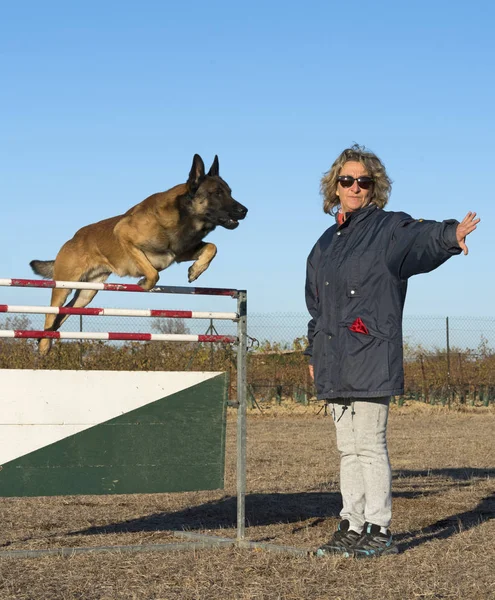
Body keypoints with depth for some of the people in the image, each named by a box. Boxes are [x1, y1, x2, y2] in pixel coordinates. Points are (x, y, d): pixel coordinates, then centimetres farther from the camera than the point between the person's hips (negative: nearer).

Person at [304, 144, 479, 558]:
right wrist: (314, 353, 23)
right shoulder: (327, 243, 17)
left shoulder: (388, 229, -4)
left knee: (370, 444, -6)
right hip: (336, 361, 7)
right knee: (348, 448, 11)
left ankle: (380, 531, 2)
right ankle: (352, 527, 18)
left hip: (371, 357, -7)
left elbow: (421, 237, -27)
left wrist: (450, 235, -49)